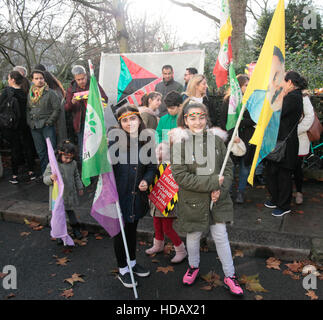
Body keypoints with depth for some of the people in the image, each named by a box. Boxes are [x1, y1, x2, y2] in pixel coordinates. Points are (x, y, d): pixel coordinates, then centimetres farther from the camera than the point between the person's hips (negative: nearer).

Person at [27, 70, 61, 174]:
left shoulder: (50, 92, -4)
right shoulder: (30, 94, 13)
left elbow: (57, 108, -7)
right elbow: (27, 109, 21)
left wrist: (49, 121, -10)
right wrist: (29, 121, 8)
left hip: (47, 126, -5)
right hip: (34, 127, 5)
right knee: (40, 151, 11)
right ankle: (44, 173, 20)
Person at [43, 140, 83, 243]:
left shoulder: (73, 163, -3)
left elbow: (76, 176, 12)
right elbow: (45, 179, -14)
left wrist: (79, 188, 19)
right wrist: (51, 178, -36)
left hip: (70, 194, 3)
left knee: (70, 211, 19)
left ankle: (76, 229, 35)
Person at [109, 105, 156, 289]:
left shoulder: (145, 142, -1)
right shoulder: (114, 142, -15)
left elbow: (152, 167, 9)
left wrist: (146, 180, -9)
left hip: (137, 196, 4)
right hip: (119, 195, -4)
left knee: (132, 229, 23)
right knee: (119, 231, 12)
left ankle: (132, 262, 44)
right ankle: (123, 269, 32)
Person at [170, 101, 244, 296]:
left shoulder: (216, 139, -2)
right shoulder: (179, 143, -12)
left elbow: (229, 167, 2)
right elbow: (180, 176, -17)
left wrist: (221, 189, -14)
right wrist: (212, 183, -19)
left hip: (218, 199, 2)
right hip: (193, 200, -1)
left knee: (221, 236, 10)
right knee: (193, 236, 16)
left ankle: (230, 276, 29)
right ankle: (194, 267, 44)